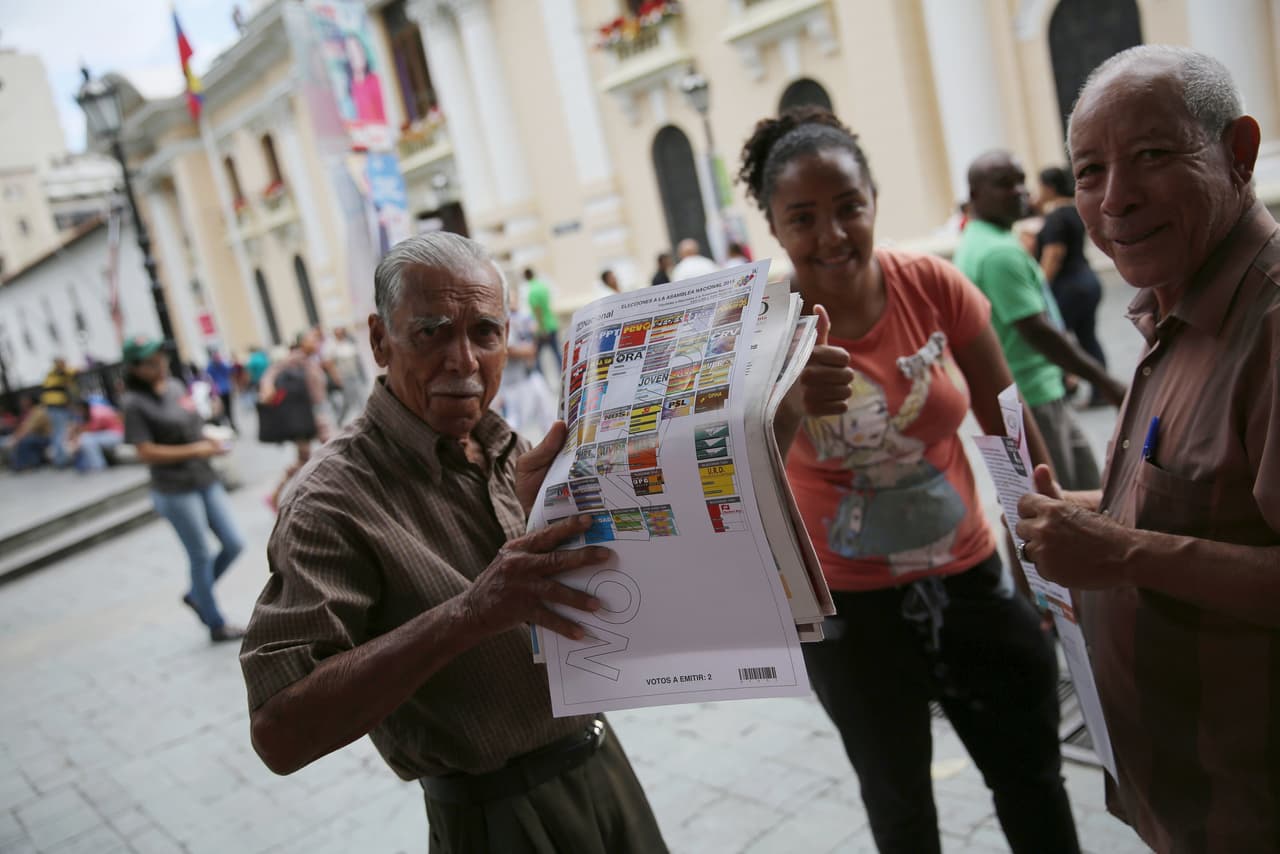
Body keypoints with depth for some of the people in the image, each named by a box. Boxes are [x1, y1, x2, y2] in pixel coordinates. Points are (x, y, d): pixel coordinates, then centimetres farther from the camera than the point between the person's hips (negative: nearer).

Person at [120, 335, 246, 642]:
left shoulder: (175, 386, 7)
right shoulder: (135, 403, -12)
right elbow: (146, 452, -15)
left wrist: (211, 443, -1)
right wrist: (194, 450, -18)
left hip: (205, 480, 7)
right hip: (175, 490, -6)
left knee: (234, 543, 6)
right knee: (201, 556, 4)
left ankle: (196, 595, 30)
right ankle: (216, 625, 21)